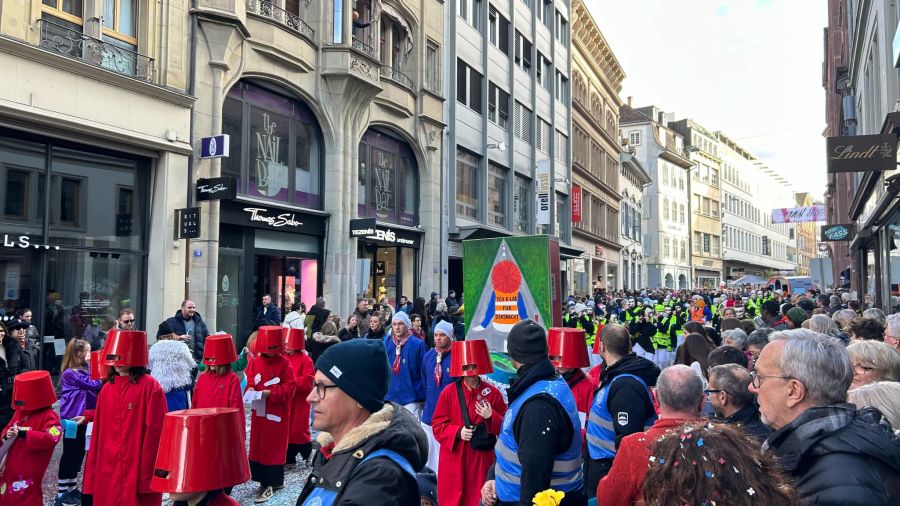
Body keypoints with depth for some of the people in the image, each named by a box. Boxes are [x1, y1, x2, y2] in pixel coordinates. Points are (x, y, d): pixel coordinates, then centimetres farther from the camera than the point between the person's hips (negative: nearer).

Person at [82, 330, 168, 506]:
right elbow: (98, 432, 10)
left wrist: (147, 471, -14)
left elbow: (155, 431, -12)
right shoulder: (106, 389, 9)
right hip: (108, 471, 6)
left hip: (137, 470, -6)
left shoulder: (150, 387, -9)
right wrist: (93, 470, 8)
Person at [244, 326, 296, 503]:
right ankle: (268, 481, 21)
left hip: (277, 413, -5)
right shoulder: (255, 362, 4)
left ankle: (270, 483, 6)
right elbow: (249, 382, 10)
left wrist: (269, 393, -22)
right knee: (258, 447, 10)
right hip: (258, 412, 5)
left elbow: (289, 388, -13)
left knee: (274, 447, 0)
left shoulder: (284, 363, -10)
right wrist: (250, 390, -12)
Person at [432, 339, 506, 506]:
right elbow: (438, 425, -1)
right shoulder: (449, 392, -3)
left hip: (482, 459, 0)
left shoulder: (493, 393, -2)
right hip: (454, 460, 0)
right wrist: (458, 432, -16)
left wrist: (491, 417, -16)